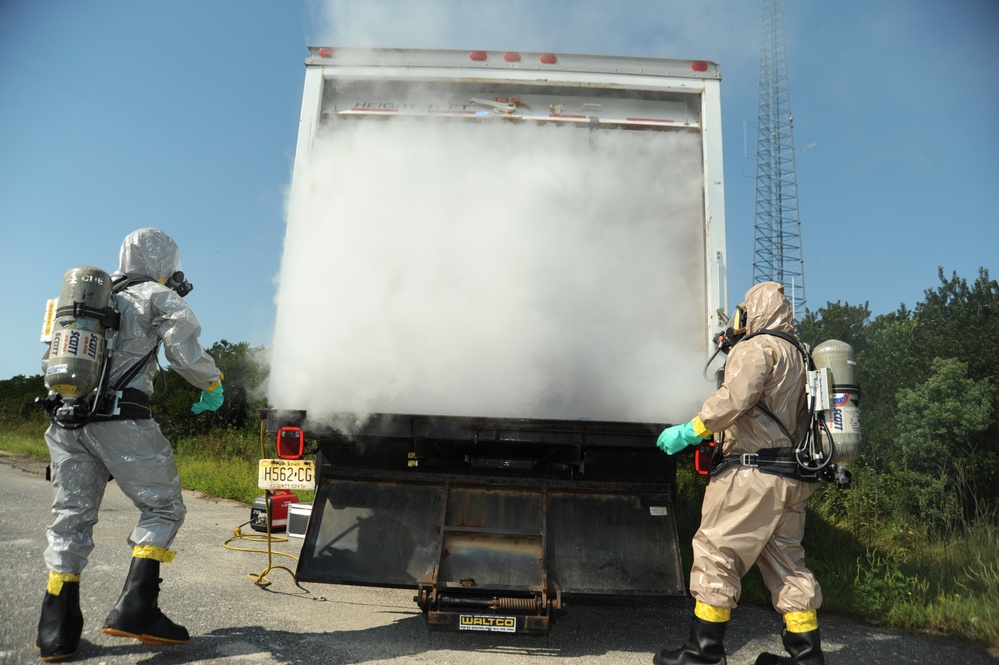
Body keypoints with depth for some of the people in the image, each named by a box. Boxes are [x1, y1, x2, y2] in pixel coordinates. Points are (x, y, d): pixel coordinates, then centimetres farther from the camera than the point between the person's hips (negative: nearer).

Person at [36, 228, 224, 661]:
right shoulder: (157, 296, 5)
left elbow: (50, 361, 23)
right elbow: (185, 353, -7)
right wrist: (213, 384, 10)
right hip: (120, 421, -6)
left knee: (71, 516, 12)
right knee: (162, 507, 5)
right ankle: (134, 609, -5)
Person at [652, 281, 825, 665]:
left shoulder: (757, 347, -7)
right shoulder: (798, 356, 22)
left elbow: (735, 396, -24)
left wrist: (690, 431, -19)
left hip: (754, 473, -10)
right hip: (792, 478, 10)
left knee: (716, 553, -3)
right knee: (786, 563, 15)